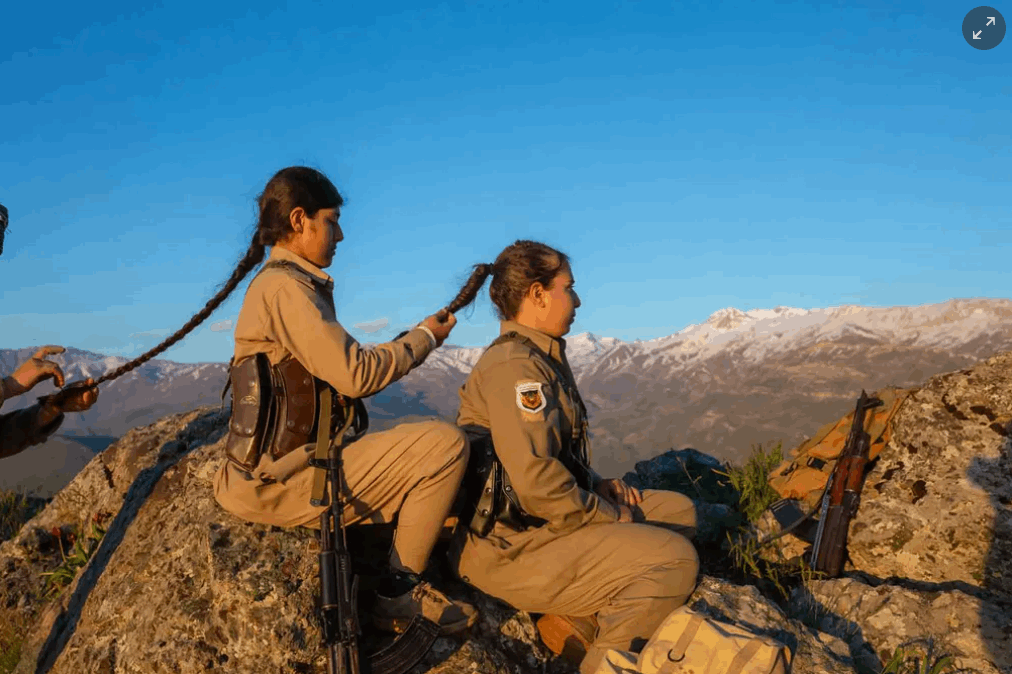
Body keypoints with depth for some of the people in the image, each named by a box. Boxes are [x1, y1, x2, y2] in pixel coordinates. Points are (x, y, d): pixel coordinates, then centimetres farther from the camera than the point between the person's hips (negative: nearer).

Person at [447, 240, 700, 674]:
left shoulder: (540, 358, 13)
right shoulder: (514, 365, -19)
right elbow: (538, 483, -26)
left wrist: (597, 486, 6)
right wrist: (613, 519, -14)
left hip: (535, 520, 10)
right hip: (509, 547, -10)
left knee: (679, 511, 11)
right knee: (674, 559, -20)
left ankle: (581, 621, 7)